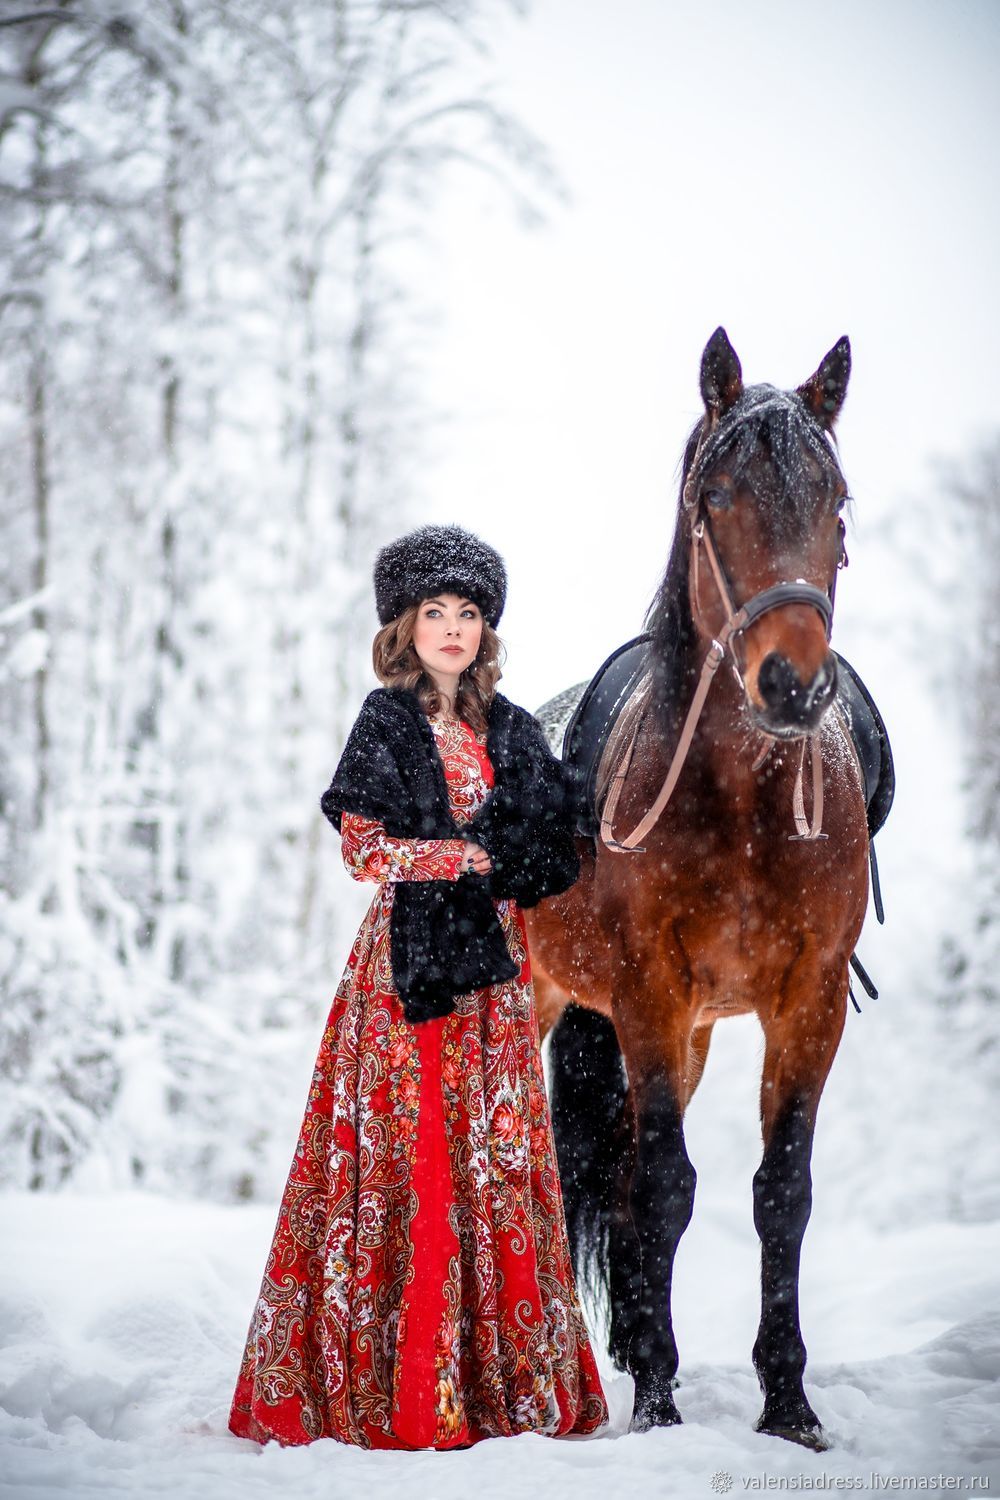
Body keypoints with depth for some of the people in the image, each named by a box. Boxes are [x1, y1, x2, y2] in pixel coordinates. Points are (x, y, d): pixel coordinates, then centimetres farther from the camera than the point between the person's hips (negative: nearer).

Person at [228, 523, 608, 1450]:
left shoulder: (510, 729, 12)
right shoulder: (387, 720, 0)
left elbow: (553, 852, 11)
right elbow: (363, 848, -8)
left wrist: (520, 863, -10)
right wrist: (476, 854, -12)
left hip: (492, 957, 4)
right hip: (412, 955, -4)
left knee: (498, 1152, 4)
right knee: (414, 1154, -7)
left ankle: (506, 1373, 9)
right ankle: (405, 1388, -3)